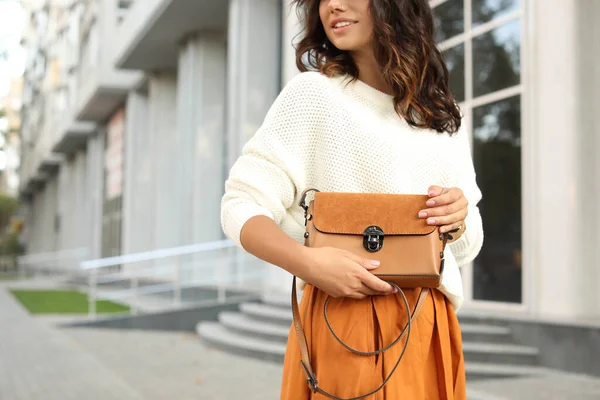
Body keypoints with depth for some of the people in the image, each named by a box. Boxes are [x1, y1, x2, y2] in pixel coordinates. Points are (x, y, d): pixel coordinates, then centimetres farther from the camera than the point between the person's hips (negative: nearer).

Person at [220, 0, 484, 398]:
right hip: (347, 321, -4)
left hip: (433, 325, 5)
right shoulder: (314, 92, -1)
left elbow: (466, 248, 16)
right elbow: (242, 206, -6)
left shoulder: (445, 117, 12)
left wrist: (459, 218, -8)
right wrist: (307, 262, -24)